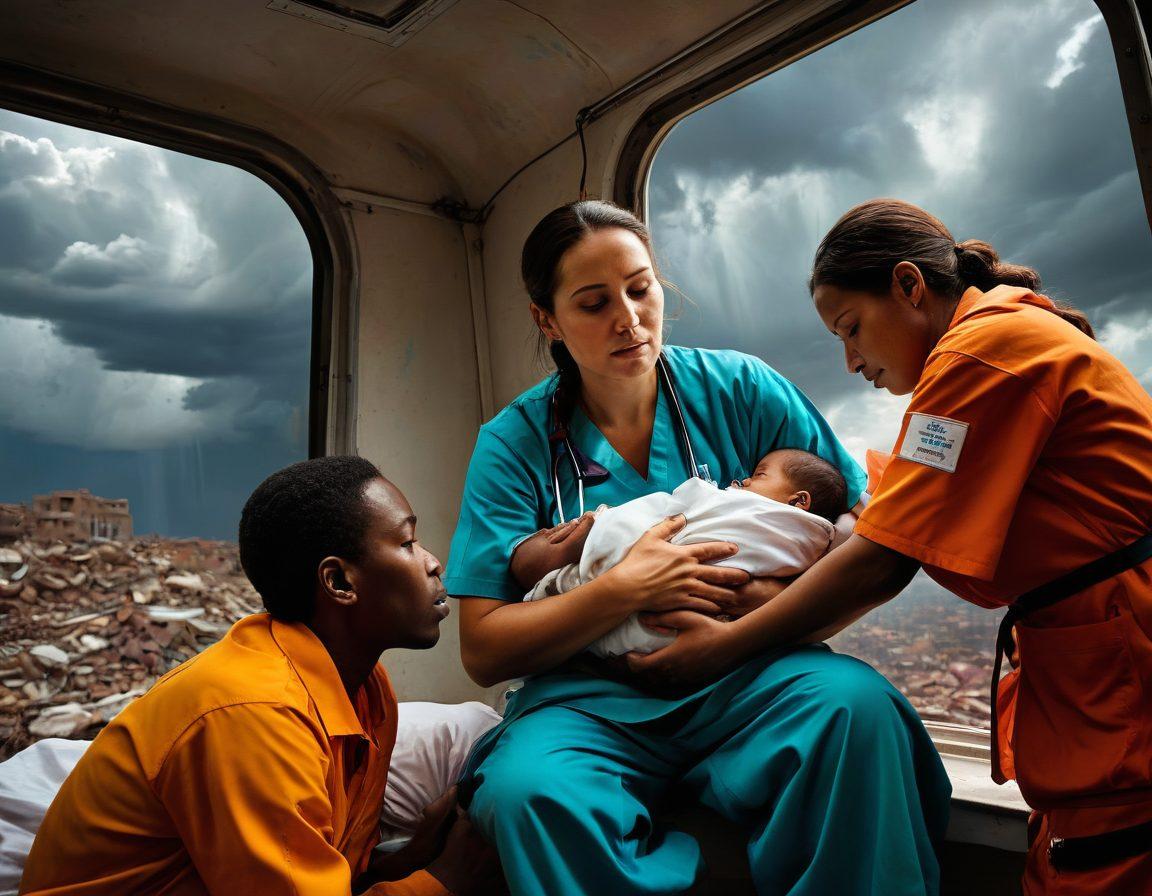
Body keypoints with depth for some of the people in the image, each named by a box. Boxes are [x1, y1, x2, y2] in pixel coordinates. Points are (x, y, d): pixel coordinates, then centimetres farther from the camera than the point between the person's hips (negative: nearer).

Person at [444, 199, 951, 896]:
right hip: (591, 700, 0)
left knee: (853, 701, -29)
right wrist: (626, 590, -16)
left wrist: (774, 600, -16)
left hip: (742, 682, 1)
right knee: (525, 789, -31)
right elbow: (484, 651, -4)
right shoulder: (516, 442, 0)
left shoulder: (740, 388, 2)